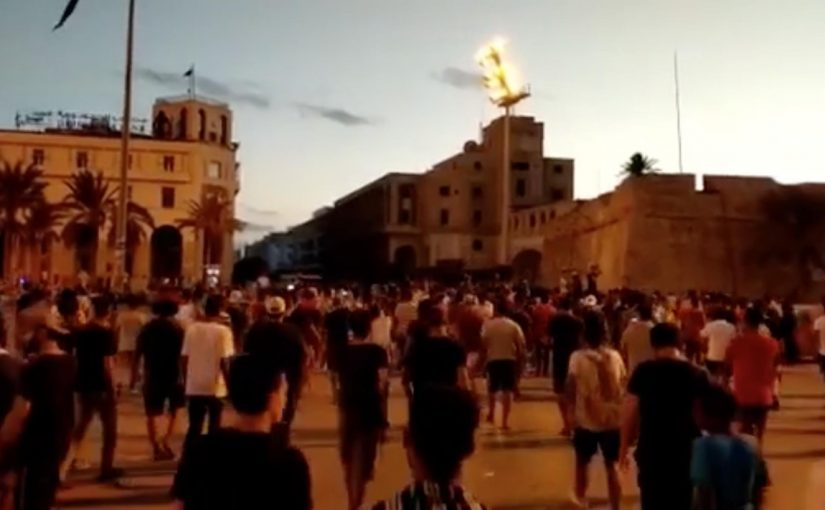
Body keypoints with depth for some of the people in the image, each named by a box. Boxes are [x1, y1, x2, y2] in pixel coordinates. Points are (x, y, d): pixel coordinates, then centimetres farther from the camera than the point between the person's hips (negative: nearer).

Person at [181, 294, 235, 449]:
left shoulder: (191, 329, 0)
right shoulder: (223, 331, -12)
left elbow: (184, 358, 3)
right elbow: (224, 361, -14)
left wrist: (187, 379, 17)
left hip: (193, 387, 3)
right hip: (215, 387, -3)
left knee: (194, 427, 14)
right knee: (214, 427, 12)